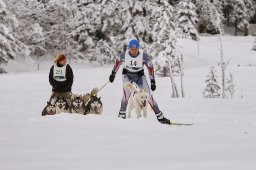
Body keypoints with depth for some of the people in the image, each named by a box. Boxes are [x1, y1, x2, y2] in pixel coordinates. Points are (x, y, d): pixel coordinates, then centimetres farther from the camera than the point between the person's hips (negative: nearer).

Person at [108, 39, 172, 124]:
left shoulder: (144, 56, -22)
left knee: (148, 95, -8)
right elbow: (118, 61, 2)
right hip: (127, 75, 0)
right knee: (127, 93, -25)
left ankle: (160, 116, -1)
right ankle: (122, 114, -13)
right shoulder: (124, 55, -20)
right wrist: (113, 73, 9)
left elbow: (150, 67, -9)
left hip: (140, 75, 0)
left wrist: (153, 81, -9)